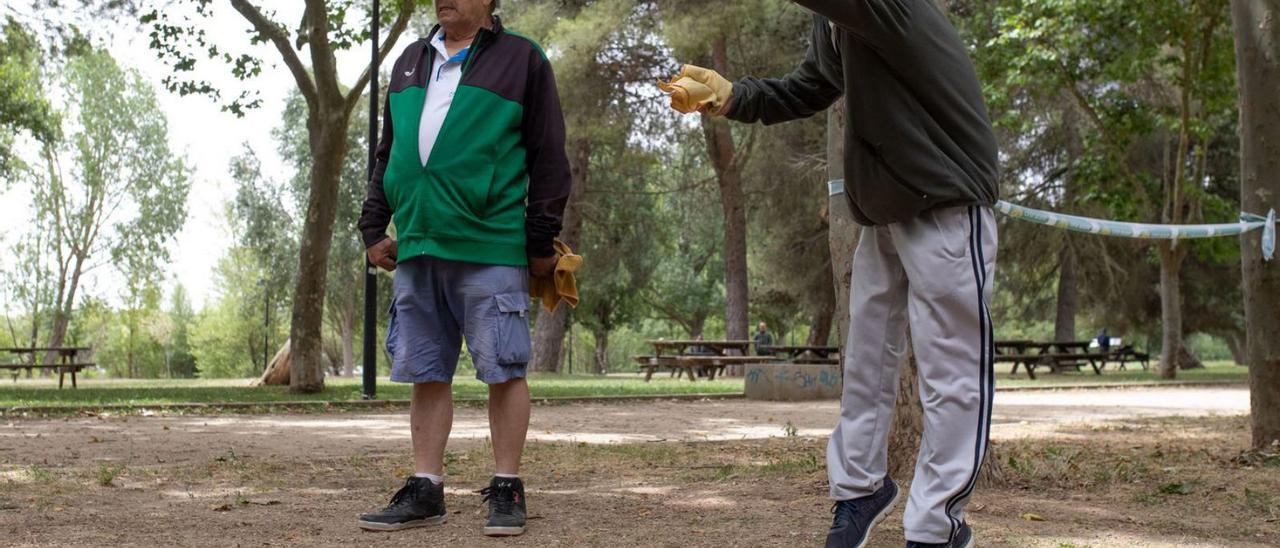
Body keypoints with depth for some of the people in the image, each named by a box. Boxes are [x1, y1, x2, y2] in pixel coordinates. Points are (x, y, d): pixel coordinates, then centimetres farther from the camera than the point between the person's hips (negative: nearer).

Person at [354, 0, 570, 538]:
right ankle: (425, 489, 15)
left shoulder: (521, 59, 2)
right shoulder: (410, 62, 18)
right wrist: (374, 226, 16)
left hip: (490, 249, -5)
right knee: (426, 373, 8)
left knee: (503, 370, -2)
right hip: (416, 248, 6)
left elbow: (548, 158, -1)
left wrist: (542, 242, -4)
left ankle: (506, 489, 8)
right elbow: (387, 153, 23)